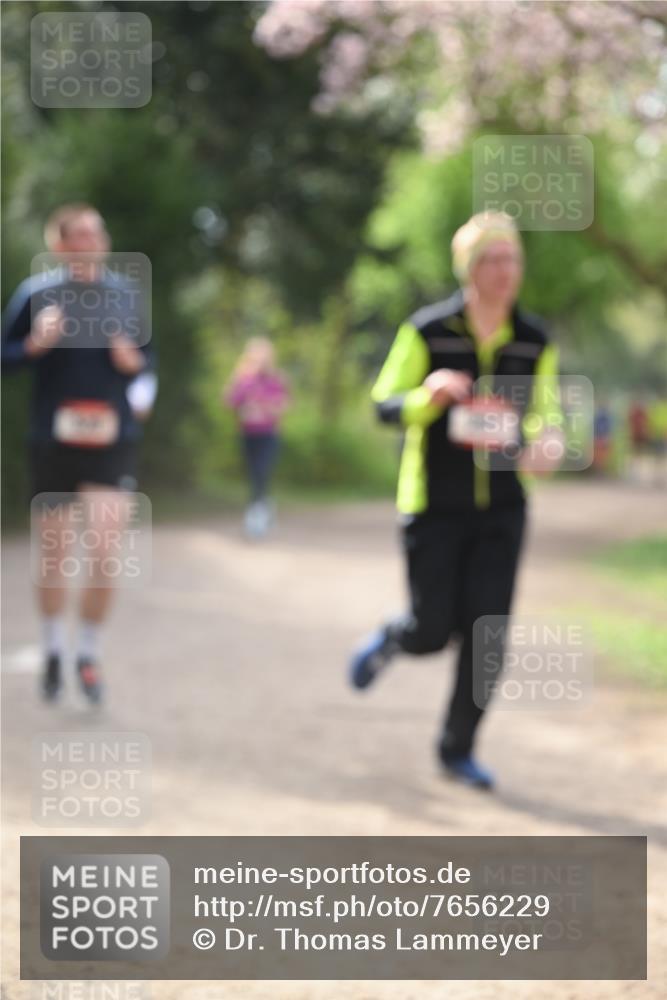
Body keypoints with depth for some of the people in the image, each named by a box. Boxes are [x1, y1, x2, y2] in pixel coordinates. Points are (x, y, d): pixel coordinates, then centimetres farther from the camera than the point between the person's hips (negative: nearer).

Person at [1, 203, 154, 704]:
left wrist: (133, 361, -8)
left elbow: (146, 358, 14)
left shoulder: (124, 293, 3)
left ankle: (89, 654, 11)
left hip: (113, 442, 1)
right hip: (52, 443, -1)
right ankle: (54, 651, 32)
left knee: (103, 553, -10)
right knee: (54, 556, 9)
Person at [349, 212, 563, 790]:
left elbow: (545, 413, 12)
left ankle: (458, 749, 14)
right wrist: (429, 395, -26)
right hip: (434, 506, -3)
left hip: (501, 509, 3)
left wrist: (547, 443, -11)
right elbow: (384, 405, -5)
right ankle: (389, 641, 38)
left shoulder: (536, 341, 2)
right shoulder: (427, 330, -8)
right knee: (433, 630, 0)